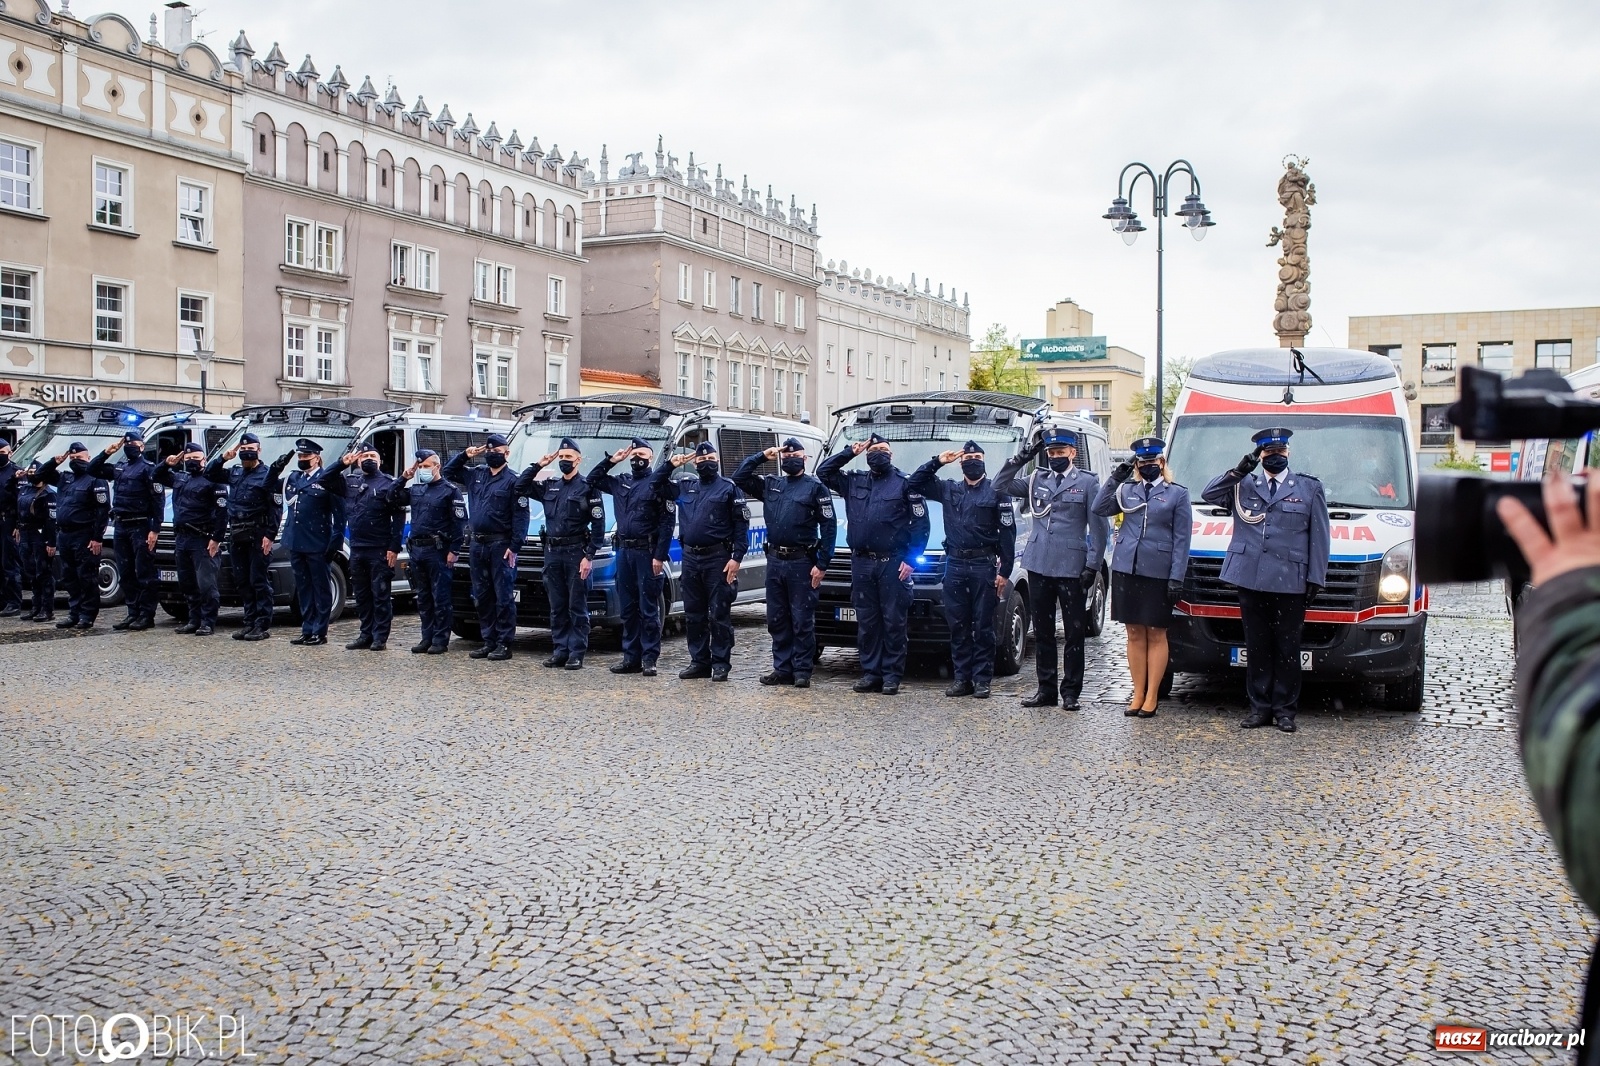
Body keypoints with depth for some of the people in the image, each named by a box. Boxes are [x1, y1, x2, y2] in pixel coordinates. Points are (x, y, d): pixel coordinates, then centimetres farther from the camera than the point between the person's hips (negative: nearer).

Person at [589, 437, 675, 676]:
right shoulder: (620, 482, 13)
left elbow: (667, 522, -10)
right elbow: (592, 479, 24)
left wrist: (660, 556, -15)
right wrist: (610, 461, 11)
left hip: (647, 553, -6)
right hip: (624, 551, 6)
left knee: (648, 608, -2)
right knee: (628, 608, 10)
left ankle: (649, 659, 2)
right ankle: (631, 657, 16)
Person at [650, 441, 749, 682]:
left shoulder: (729, 488, 0)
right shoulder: (685, 487, 14)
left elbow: (741, 526, -5)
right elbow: (655, 485, 19)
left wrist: (736, 557, -14)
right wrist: (671, 465, 5)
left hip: (718, 559, -5)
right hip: (690, 558, 5)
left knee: (719, 614, -3)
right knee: (693, 614, 9)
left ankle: (721, 664, 3)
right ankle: (699, 661, 17)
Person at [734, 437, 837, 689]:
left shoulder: (815, 487, -2)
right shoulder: (770, 484, 13)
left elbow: (829, 527, -6)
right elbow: (739, 478, 12)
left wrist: (822, 564, -12)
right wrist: (761, 456, 4)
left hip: (801, 563, -5)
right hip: (774, 561, 5)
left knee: (802, 621, -1)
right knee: (777, 620, 10)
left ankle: (802, 671, 4)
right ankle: (782, 668, 17)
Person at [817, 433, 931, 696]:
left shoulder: (905, 483, 0)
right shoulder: (854, 481, 14)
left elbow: (921, 524, -3)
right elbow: (823, 472, 15)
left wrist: (910, 559, -9)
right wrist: (850, 452, 6)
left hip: (893, 563, -4)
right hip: (861, 563, 4)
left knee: (894, 621, -1)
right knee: (866, 622, 7)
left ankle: (892, 675, 4)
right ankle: (870, 673, 14)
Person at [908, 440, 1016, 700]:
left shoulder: (996, 491, 0)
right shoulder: (949, 490, 12)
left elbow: (1007, 534, -2)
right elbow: (915, 484, 13)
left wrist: (1004, 571, -8)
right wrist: (937, 462, 1)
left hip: (984, 565, -4)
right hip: (954, 564, 4)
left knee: (983, 626, 0)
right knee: (958, 626, 6)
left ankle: (982, 679, 5)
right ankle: (961, 678, 13)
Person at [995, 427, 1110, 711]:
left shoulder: (1088, 482, 0)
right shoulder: (1036, 480, 11)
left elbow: (1099, 528, -3)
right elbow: (1000, 485, 8)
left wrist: (1092, 565, -9)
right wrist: (1021, 459, -2)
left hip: (1072, 569, -4)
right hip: (1039, 566, 4)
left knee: (1073, 633, 3)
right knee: (1042, 632, 10)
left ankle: (1071, 692, 10)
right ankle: (1046, 689, 18)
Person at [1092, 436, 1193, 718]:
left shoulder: (1178, 494, 3)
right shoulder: (1126, 490, 12)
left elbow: (1181, 539, -1)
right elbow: (1100, 509, 1)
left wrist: (1176, 578, -8)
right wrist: (1115, 479, -5)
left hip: (1158, 573, -3)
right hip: (1126, 569, 3)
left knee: (1156, 635, 4)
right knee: (1135, 634, 8)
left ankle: (1152, 697, 9)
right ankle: (1138, 694, 14)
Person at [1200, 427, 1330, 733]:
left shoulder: (1310, 488, 9)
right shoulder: (1243, 486, 13)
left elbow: (1319, 537, 6)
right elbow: (1208, 495, 1)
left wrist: (1315, 579, 0)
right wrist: (1238, 472, -9)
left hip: (1290, 582, -2)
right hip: (1250, 579, 2)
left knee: (1287, 649, 3)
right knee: (1257, 647, 7)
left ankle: (1284, 709, 11)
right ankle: (1260, 707, 14)